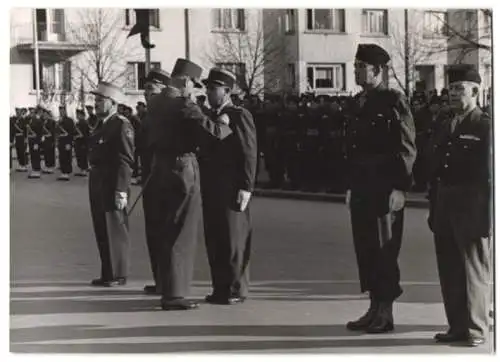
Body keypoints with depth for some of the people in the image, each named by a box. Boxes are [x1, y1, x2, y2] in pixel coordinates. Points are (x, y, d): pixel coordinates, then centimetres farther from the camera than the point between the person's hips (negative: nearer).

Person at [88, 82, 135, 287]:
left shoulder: (122, 126, -13)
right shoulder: (102, 125, 15)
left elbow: (125, 161, -18)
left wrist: (121, 191, -21)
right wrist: (93, 181, 15)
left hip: (113, 184, -9)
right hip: (97, 182, 9)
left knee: (114, 230, -2)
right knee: (102, 229, 14)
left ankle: (118, 275, 6)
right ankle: (107, 274, 22)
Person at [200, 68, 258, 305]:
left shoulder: (239, 116, -5)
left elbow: (249, 154, -10)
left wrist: (246, 187, -16)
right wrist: (202, 185, 12)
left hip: (231, 189, -7)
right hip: (210, 190, 7)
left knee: (233, 240, -3)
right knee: (214, 240, 8)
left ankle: (236, 289, 4)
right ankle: (220, 287, 15)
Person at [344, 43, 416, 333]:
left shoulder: (395, 102, -8)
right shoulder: (357, 103, 15)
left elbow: (407, 149, -11)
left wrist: (400, 188, -16)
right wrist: (351, 186, 16)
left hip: (385, 189, -7)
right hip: (362, 189, 8)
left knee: (384, 250, -3)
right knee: (365, 249, 9)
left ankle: (386, 313, 5)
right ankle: (375, 309, 18)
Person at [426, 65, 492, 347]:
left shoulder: (486, 126, -7)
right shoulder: (445, 126, 15)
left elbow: (489, 174, -12)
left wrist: (487, 217, -16)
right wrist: (434, 208, 11)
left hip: (472, 209, -7)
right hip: (444, 208, 7)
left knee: (475, 271, 1)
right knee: (449, 271, 10)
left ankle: (476, 329, 9)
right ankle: (457, 327, 19)